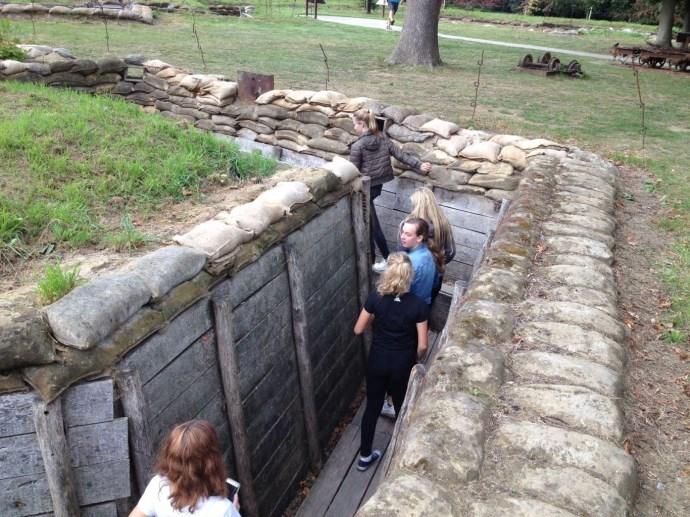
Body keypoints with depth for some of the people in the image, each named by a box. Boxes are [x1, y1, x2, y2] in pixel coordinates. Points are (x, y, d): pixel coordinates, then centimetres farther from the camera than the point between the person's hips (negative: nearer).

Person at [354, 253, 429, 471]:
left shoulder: (376, 297, -15)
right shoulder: (418, 305, -19)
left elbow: (358, 329, -6)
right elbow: (422, 346, -14)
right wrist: (416, 361, 6)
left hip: (378, 361, 2)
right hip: (402, 365, -1)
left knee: (372, 407, 19)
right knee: (402, 409, 20)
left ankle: (365, 456, 34)